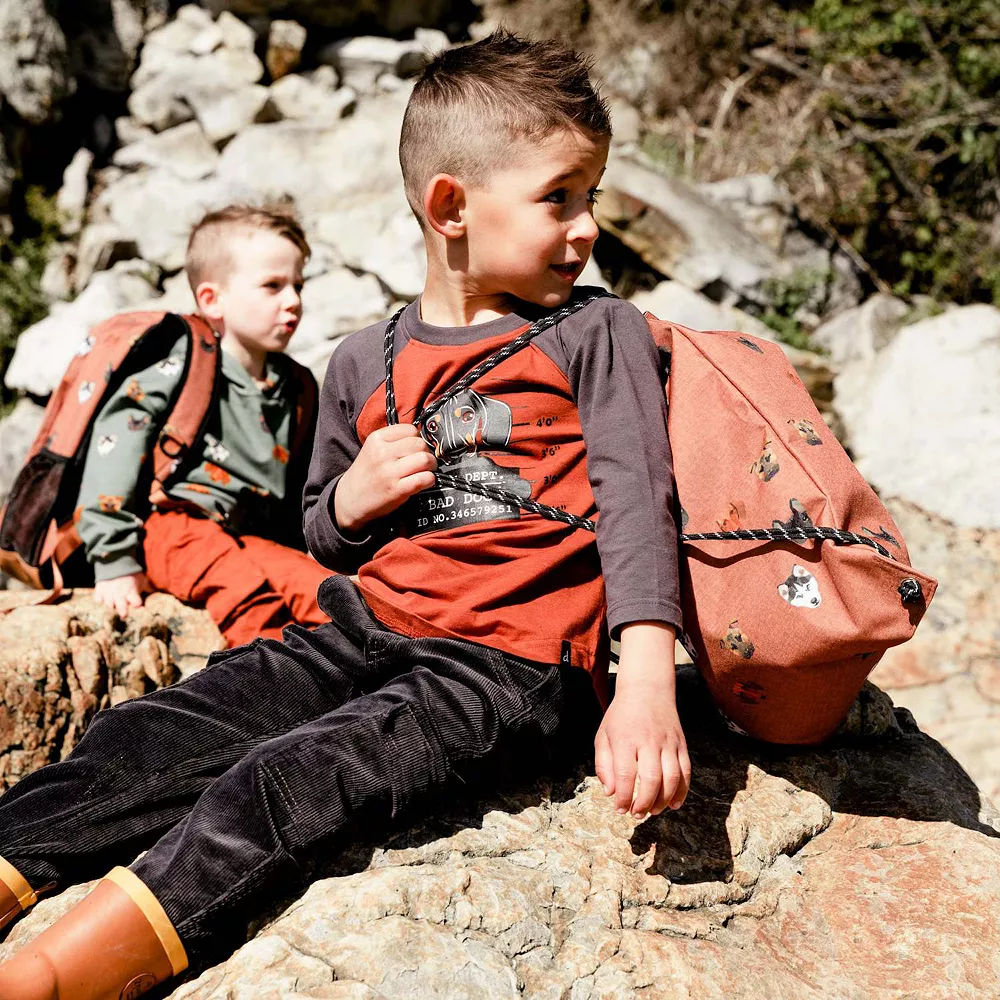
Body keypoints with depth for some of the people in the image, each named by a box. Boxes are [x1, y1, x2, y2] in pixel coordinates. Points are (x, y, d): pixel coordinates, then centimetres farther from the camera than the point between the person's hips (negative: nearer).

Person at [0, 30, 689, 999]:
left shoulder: (597, 334, 2)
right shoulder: (365, 362, 13)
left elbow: (635, 499, -10)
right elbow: (322, 534, 24)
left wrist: (647, 682, -24)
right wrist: (352, 500, -2)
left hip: (513, 664, -5)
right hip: (368, 627, 6)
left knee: (292, 780, -26)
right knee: (151, 736, -12)